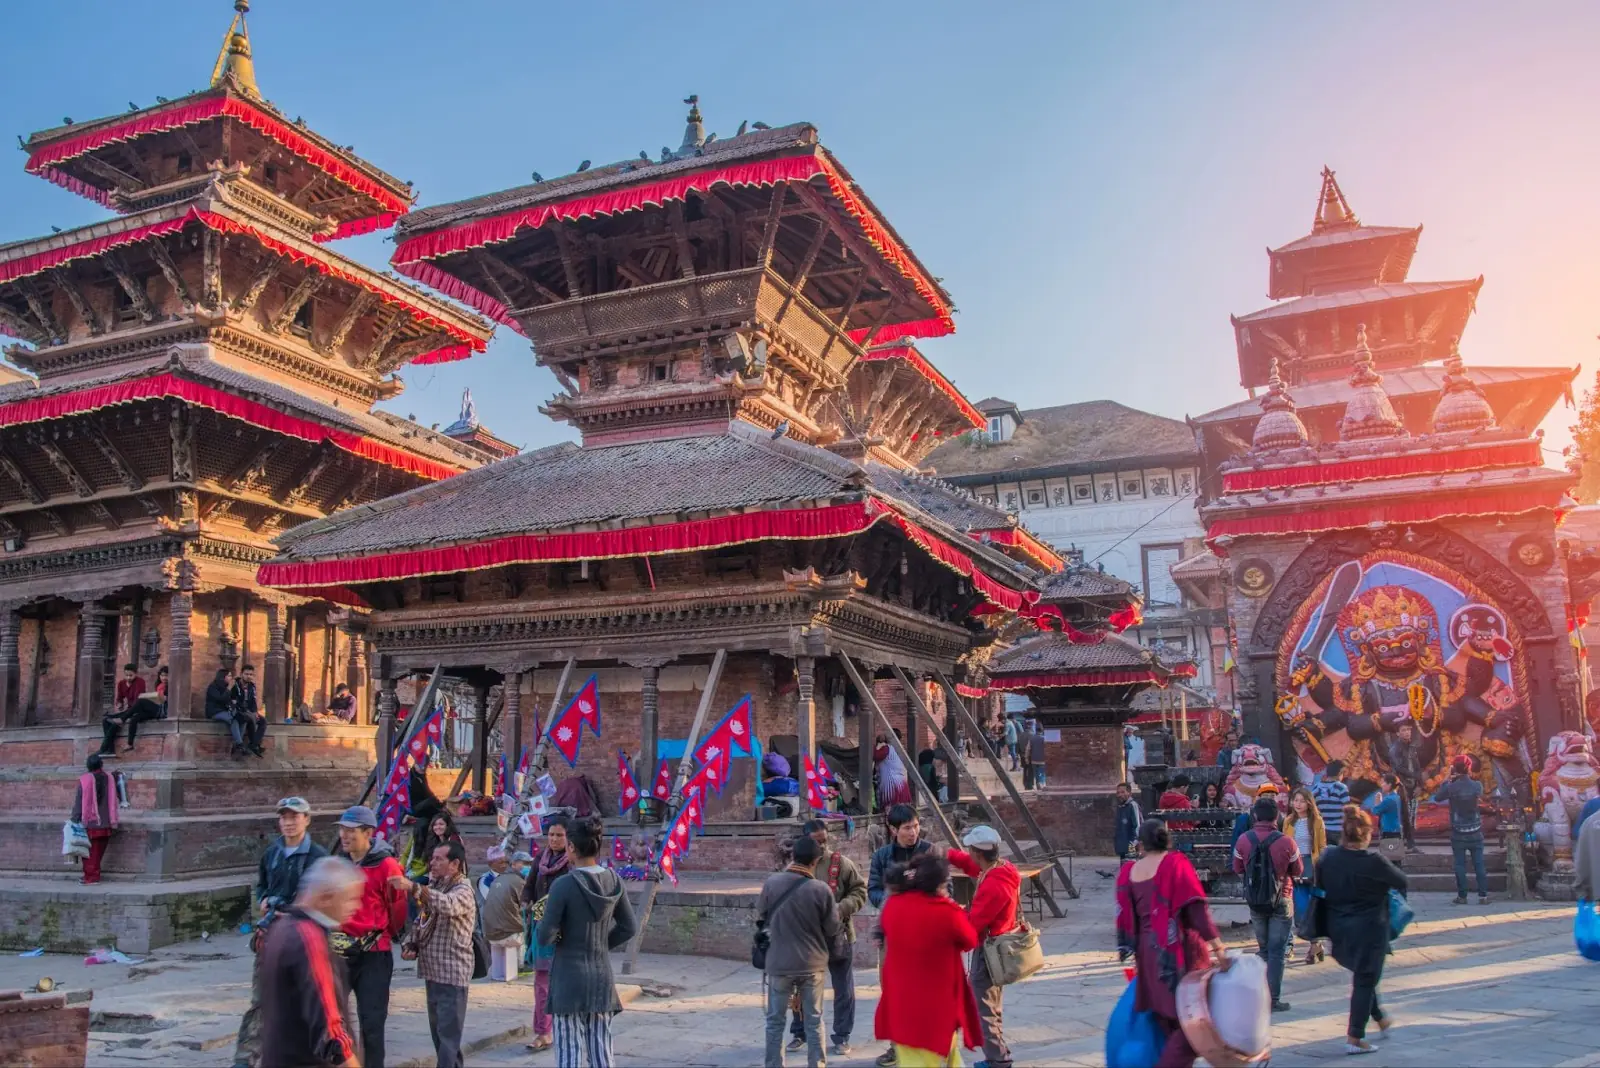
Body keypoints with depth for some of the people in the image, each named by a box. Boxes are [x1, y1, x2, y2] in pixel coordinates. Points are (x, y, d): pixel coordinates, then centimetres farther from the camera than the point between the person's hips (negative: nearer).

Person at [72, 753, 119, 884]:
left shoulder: (85, 779, -9)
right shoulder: (109, 777, 1)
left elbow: (79, 802, -7)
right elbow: (113, 800, 8)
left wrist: (75, 820, -1)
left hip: (90, 823, -3)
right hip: (106, 823, 3)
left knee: (90, 851, 6)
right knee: (99, 851, 11)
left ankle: (91, 876, 4)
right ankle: (94, 875, 15)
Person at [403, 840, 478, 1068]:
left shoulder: (463, 890, -13)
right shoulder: (433, 887, 14)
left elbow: (447, 905, -36)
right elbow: (420, 921, 21)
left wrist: (413, 888, -45)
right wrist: (411, 944, 2)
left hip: (452, 972, -9)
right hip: (432, 970, 9)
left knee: (448, 1033, -8)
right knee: (437, 1030, 15)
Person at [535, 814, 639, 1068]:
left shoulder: (564, 885, -17)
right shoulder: (614, 881, 0)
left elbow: (545, 936, -14)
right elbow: (629, 928, 7)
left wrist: (539, 928, 7)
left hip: (569, 974, -5)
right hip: (602, 973, 5)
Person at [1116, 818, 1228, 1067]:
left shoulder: (1128, 872, 6)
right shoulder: (1176, 863, -8)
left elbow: (1126, 920, 11)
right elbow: (1196, 909, -16)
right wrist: (1218, 948, -18)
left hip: (1149, 955, 5)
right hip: (1181, 952, -5)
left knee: (1170, 1025, 17)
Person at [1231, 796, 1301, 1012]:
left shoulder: (1244, 840, -9)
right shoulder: (1286, 842, -16)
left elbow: (1237, 869, 3)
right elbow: (1298, 871, -2)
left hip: (1255, 902, 3)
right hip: (1280, 902, -3)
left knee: (1264, 948, 19)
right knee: (1277, 951, 4)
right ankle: (1274, 1000, 3)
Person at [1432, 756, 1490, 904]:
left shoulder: (1451, 787, -13)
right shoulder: (1477, 786, -7)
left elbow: (1437, 798, 2)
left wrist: (1447, 779, 2)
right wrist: (1468, 776, 11)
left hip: (1458, 833, -2)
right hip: (1475, 831, 2)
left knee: (1460, 864, 4)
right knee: (1479, 864, 6)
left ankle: (1462, 896, 5)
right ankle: (1483, 895, 6)